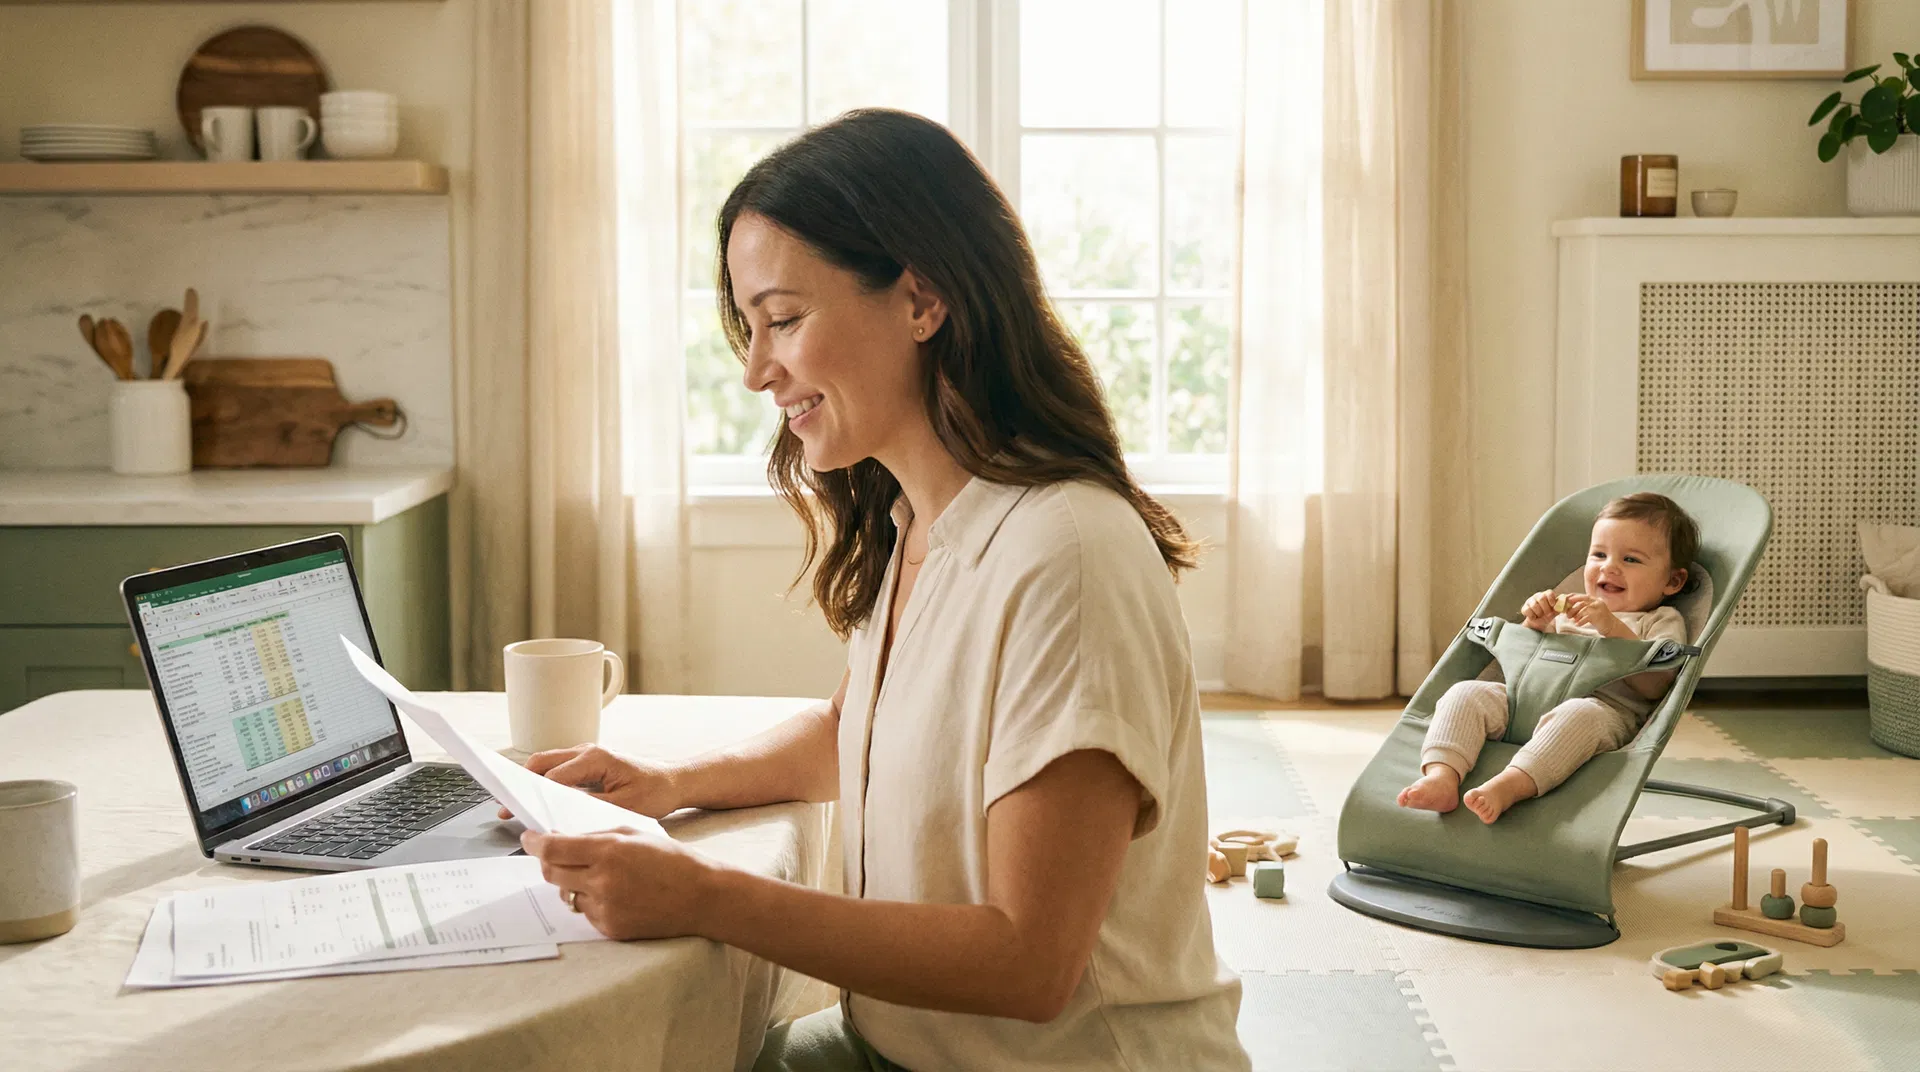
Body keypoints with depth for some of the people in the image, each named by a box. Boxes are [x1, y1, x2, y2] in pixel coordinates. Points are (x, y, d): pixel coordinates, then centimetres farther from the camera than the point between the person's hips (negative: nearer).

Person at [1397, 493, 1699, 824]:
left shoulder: (1663, 622, 16)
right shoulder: (1568, 610, 32)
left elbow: (1653, 684, -3)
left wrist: (1613, 628, -12)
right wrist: (1535, 625, 10)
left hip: (1609, 709, -5)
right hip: (1527, 697, 6)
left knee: (1579, 714, -40)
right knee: (1466, 692, -18)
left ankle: (1508, 786, -58)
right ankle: (1442, 776, -41)